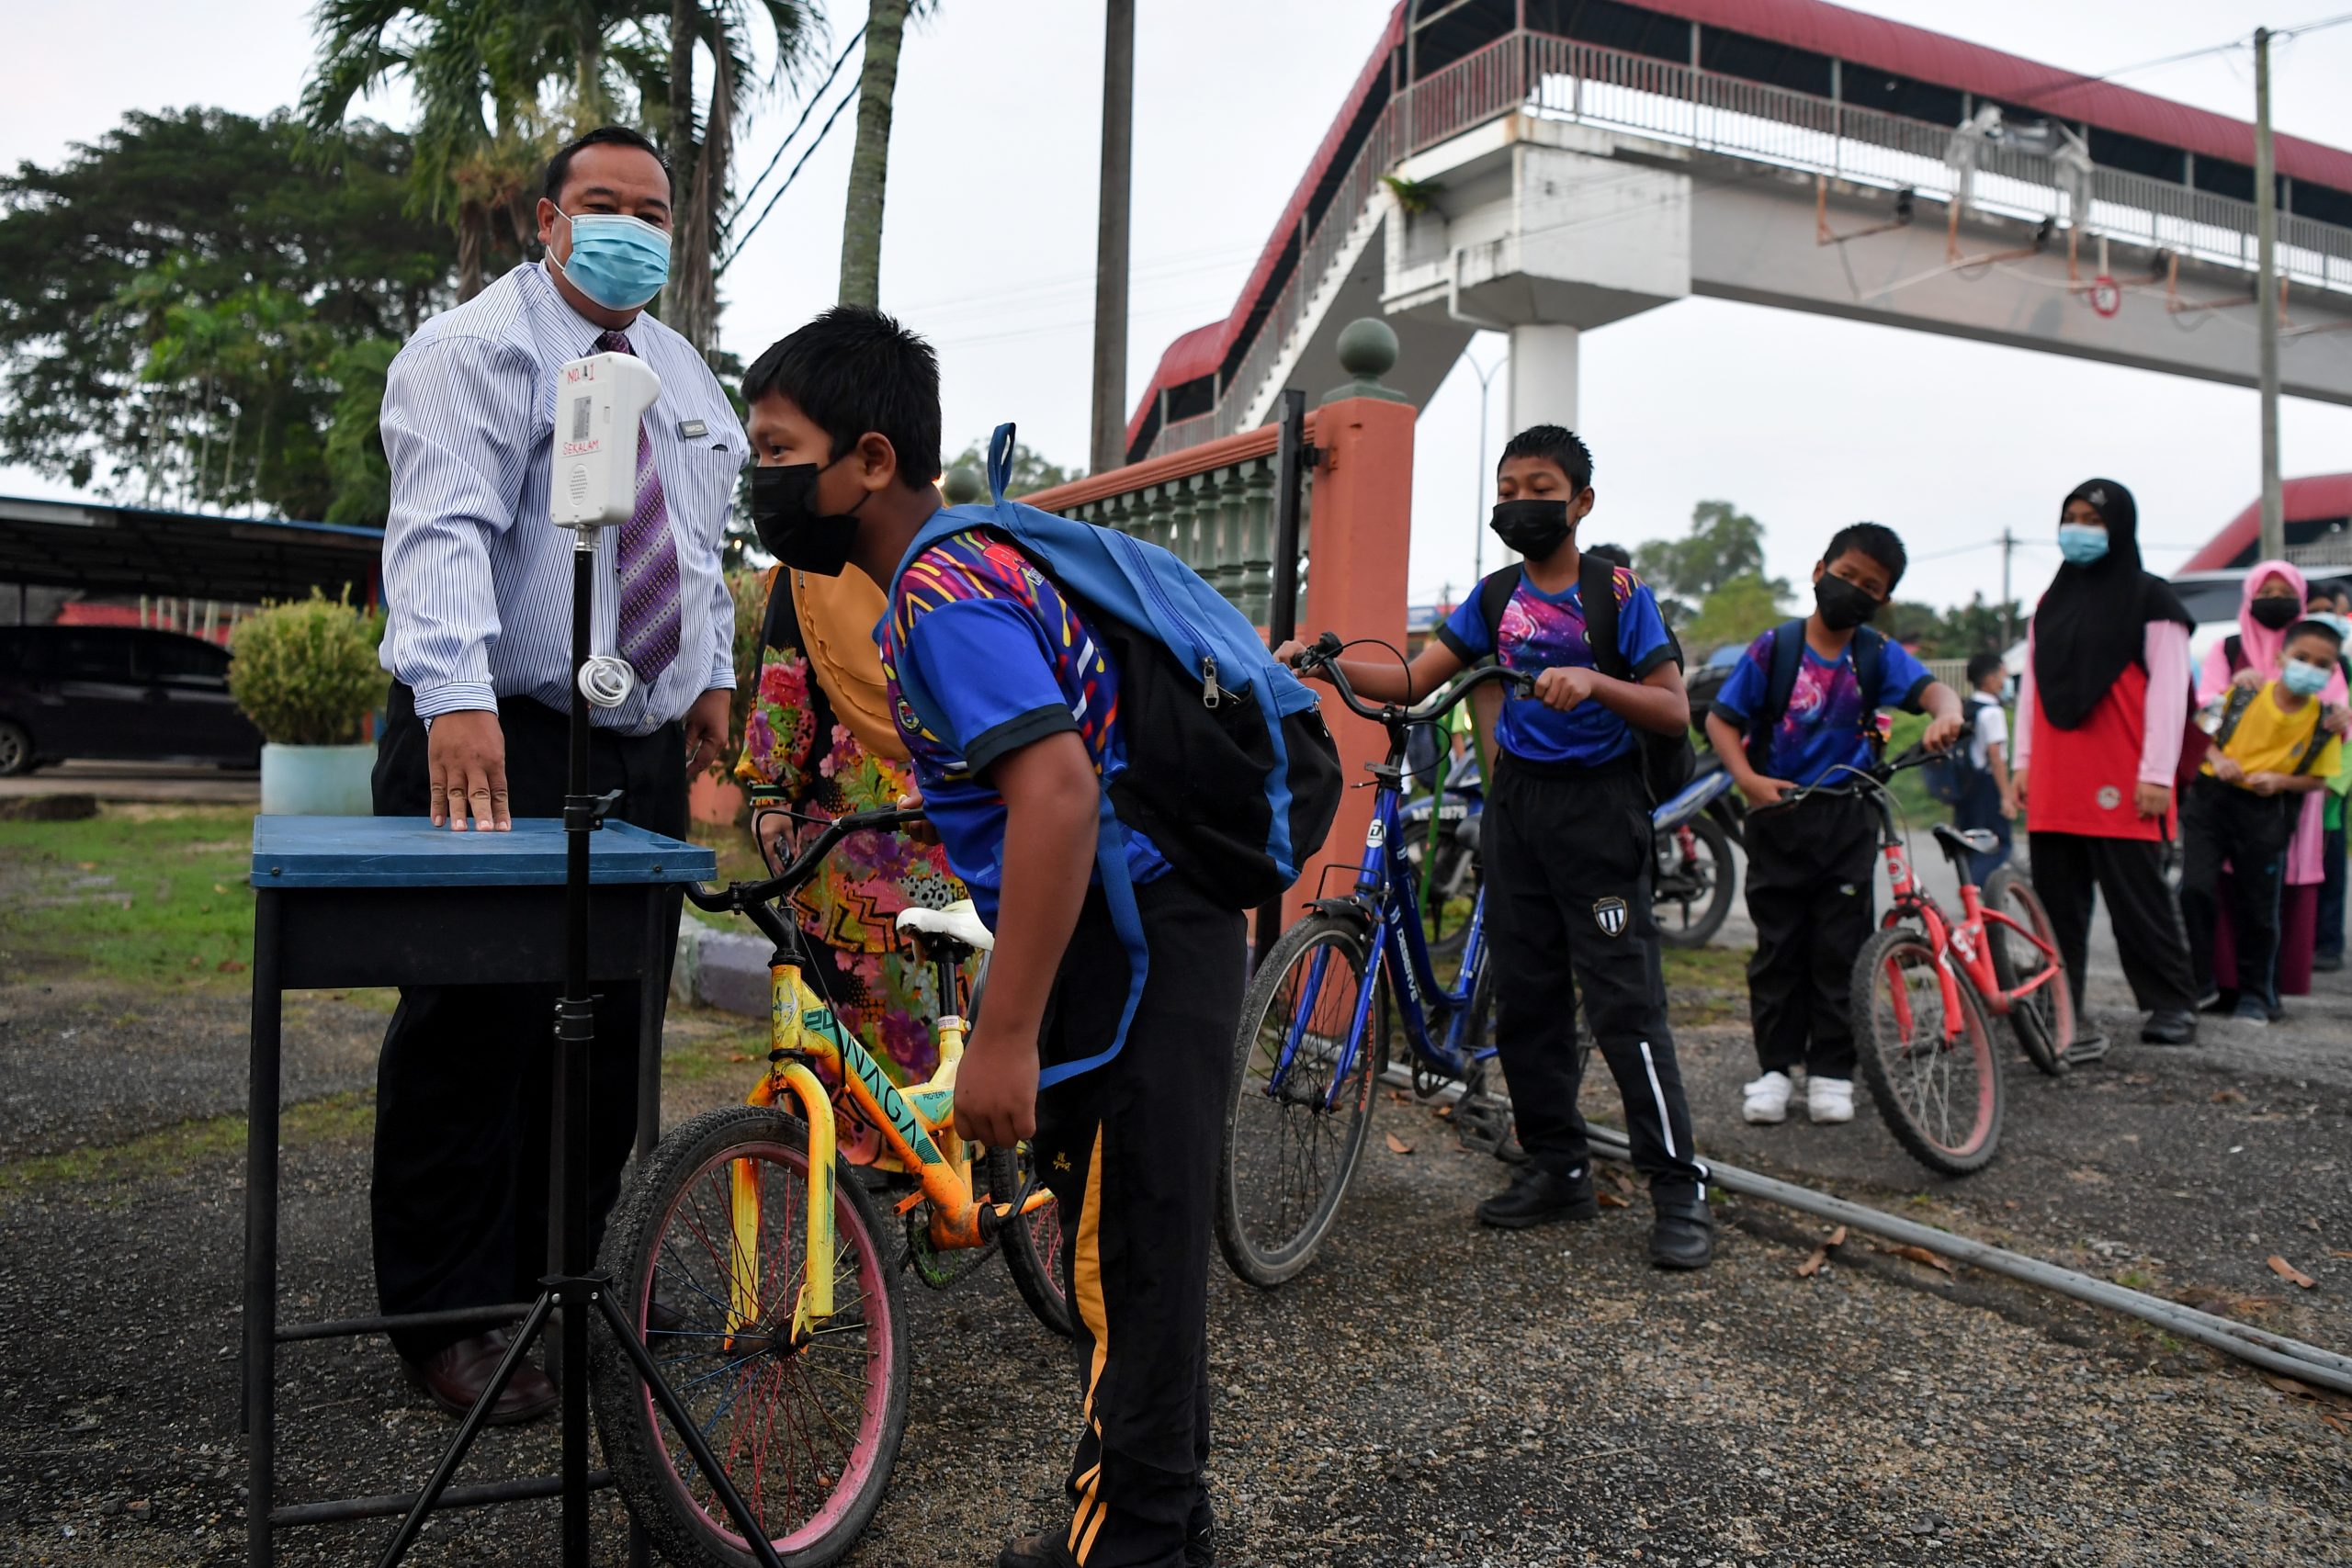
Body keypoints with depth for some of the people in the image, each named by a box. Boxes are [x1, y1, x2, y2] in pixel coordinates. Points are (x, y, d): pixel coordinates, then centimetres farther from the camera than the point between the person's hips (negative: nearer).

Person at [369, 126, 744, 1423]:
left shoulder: (682, 375, 19)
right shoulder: (476, 351, -5)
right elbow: (443, 528, -21)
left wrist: (713, 671, 16)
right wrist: (457, 696, -35)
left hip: (644, 751, 7)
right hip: (491, 743, -7)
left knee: (611, 1029, 9)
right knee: (477, 1027, -5)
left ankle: (557, 1287, 23)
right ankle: (449, 1318, 8)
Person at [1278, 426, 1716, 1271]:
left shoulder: (1619, 592, -5)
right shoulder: (1496, 597, 10)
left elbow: (1673, 710, -10)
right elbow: (1412, 680, 4)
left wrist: (1592, 681, -27)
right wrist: (1325, 660, -11)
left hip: (1596, 802, -5)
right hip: (1516, 798, 6)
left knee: (1624, 1000, -9)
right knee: (1524, 996, 8)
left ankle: (1679, 1189, 0)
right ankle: (1558, 1168, 20)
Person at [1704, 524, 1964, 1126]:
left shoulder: (1879, 655, 2)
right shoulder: (1774, 647, -2)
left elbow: (1931, 688, -14)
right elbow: (1721, 719, -2)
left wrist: (1945, 714, -37)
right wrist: (1749, 779, -16)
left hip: (1847, 819, 1)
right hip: (1779, 815, -1)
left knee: (1840, 948, 4)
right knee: (1777, 947, 5)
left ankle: (1831, 1070, 14)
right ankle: (1775, 1066, 14)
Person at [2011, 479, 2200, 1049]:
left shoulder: (2151, 598, 1)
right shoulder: (2050, 603, 18)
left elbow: (2168, 689, -5)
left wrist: (2157, 773, -11)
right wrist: (2022, 761, 12)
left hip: (2120, 785, -5)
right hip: (2054, 783, 5)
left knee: (2136, 895, -4)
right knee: (2057, 898, 5)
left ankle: (2171, 1005, 8)